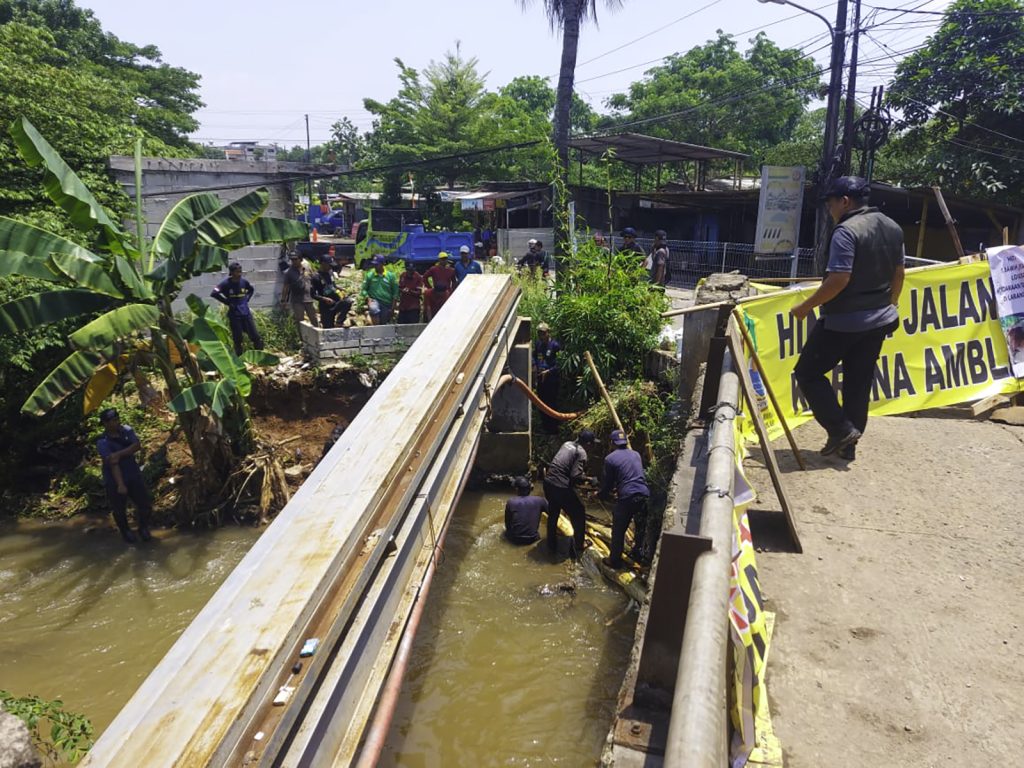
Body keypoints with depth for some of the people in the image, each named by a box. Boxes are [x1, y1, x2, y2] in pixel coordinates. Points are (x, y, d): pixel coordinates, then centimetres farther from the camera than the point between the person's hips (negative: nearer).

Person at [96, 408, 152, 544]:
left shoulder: (127, 430, -4)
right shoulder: (103, 443, -20)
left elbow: (137, 446, -17)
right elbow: (113, 464, -27)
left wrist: (119, 454, -28)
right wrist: (120, 484, -32)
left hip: (134, 475, 4)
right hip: (114, 481, -4)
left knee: (145, 504, 7)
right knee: (119, 510, 12)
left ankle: (143, 529, 32)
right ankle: (126, 532, 37)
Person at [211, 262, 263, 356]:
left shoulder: (244, 281, 2)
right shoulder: (226, 283, -10)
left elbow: (252, 289, 22)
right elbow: (214, 293, -16)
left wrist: (246, 299, 7)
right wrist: (227, 302, -12)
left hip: (246, 313, 3)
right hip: (234, 315, -3)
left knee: (255, 337, 3)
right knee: (237, 339, 4)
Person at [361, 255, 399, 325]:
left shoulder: (390, 276, 3)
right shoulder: (369, 275, 3)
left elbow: (395, 292, 6)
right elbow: (364, 289, 7)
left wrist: (393, 306, 0)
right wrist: (368, 298, -10)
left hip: (387, 303, 2)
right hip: (374, 300, -2)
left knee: (383, 324, 4)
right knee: (374, 309, -36)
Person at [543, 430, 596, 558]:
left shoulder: (567, 444, 12)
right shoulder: (581, 452, -9)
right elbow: (576, 476, -19)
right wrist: (587, 479, 0)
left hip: (548, 482, 7)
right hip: (561, 487, -7)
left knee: (553, 514, 27)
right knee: (579, 515, 12)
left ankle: (552, 545, 40)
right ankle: (577, 550, 17)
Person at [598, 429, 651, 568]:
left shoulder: (610, 458, 0)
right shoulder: (636, 454, 15)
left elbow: (607, 481, 6)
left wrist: (603, 494, 27)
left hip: (627, 497, -5)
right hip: (644, 494, 5)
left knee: (618, 531, 9)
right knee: (640, 527, 23)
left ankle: (615, 560, 17)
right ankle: (638, 553, 38)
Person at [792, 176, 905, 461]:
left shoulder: (847, 231, -18)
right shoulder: (892, 227, 10)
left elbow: (839, 279, -25)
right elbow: (898, 274, 17)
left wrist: (806, 306, -16)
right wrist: (888, 306, 28)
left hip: (843, 322, -8)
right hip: (879, 320, 9)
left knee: (808, 372, 5)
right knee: (859, 383, 13)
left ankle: (841, 429, 0)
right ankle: (847, 446, 19)